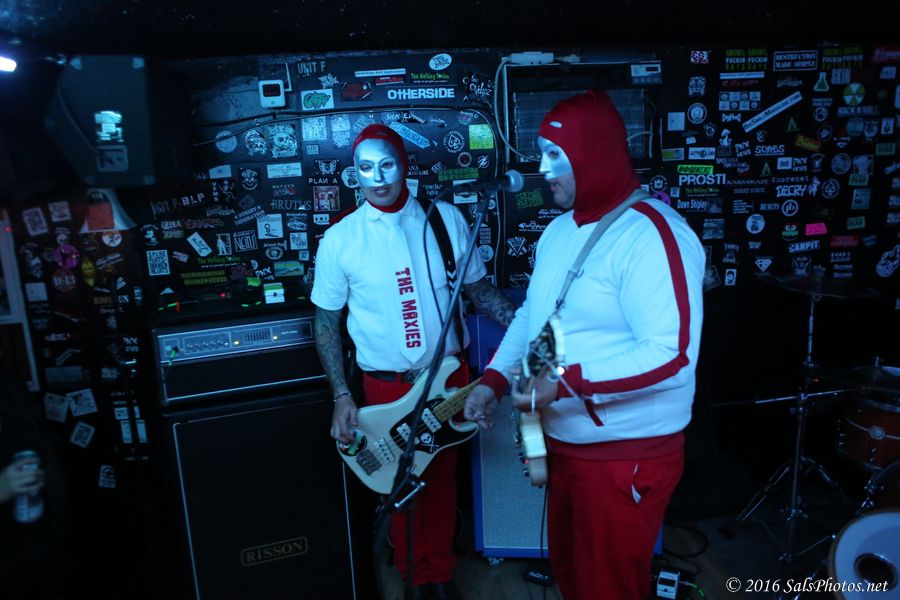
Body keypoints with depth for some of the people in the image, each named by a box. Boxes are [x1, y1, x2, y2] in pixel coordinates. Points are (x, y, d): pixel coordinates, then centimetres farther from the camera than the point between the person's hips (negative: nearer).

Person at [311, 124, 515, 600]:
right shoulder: (339, 239, -7)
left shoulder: (447, 219, -3)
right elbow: (326, 323, 0)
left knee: (442, 478, 17)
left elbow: (479, 288, 7)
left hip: (449, 375, 2)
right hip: (386, 386, -1)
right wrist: (342, 396, -6)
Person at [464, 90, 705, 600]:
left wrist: (564, 385, -27)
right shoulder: (559, 230, 7)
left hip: (627, 456, -8)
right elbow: (532, 312, 16)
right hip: (565, 443, 8)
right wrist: (494, 380, 4)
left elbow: (673, 353, -29)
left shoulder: (651, 234, -22)